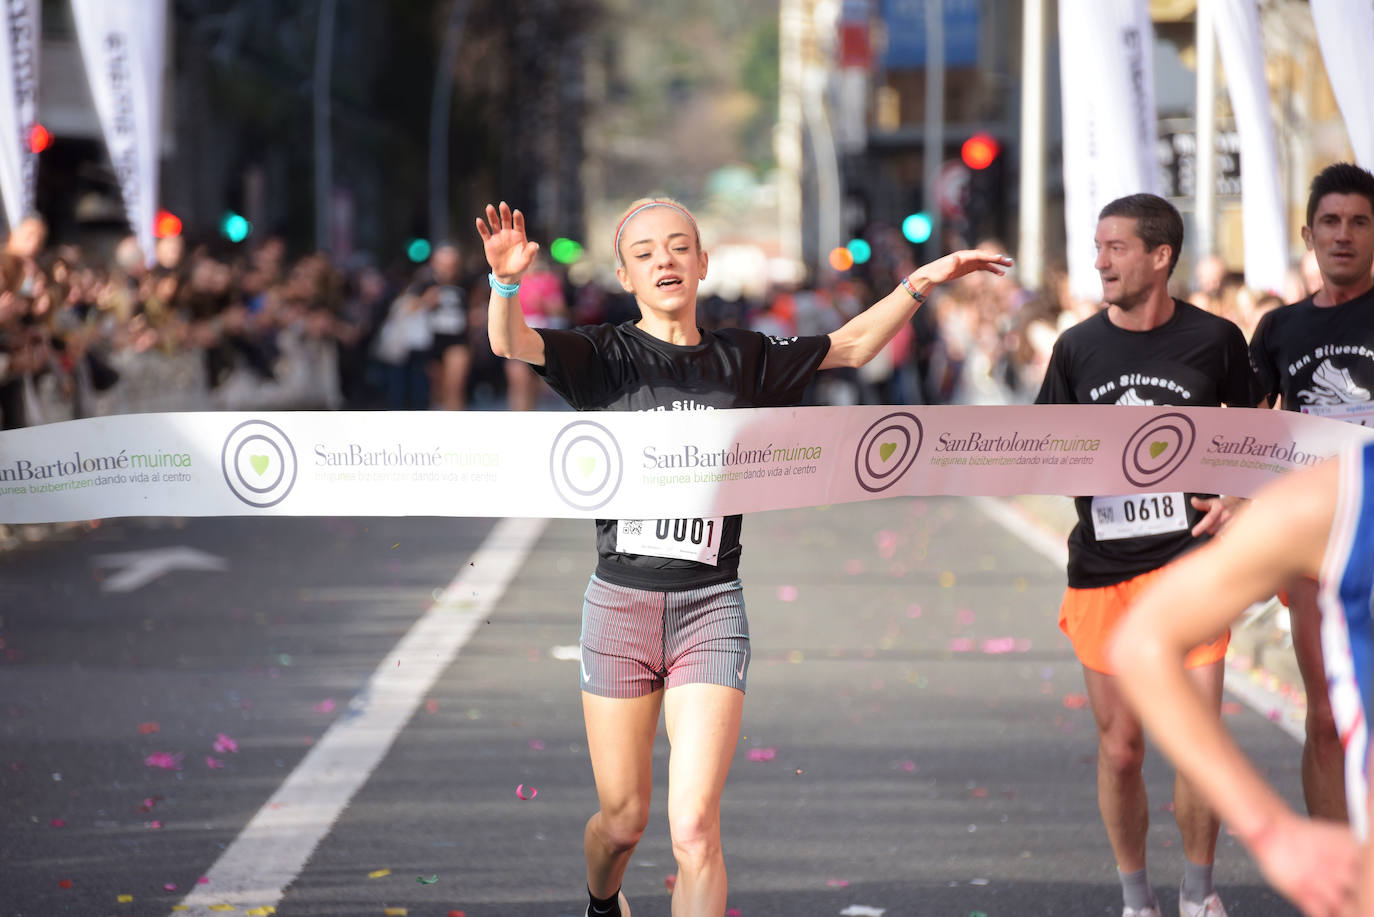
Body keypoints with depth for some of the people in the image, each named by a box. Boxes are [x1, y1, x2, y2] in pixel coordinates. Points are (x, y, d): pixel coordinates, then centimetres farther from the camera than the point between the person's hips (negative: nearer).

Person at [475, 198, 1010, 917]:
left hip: (711, 612, 1)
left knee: (693, 830, -13)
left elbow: (853, 345, 19)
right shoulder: (605, 357, 0)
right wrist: (506, 283, -39)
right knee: (624, 820, 12)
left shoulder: (742, 359, 8)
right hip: (620, 607, -1)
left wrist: (919, 284, 6)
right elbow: (510, 343, -18)